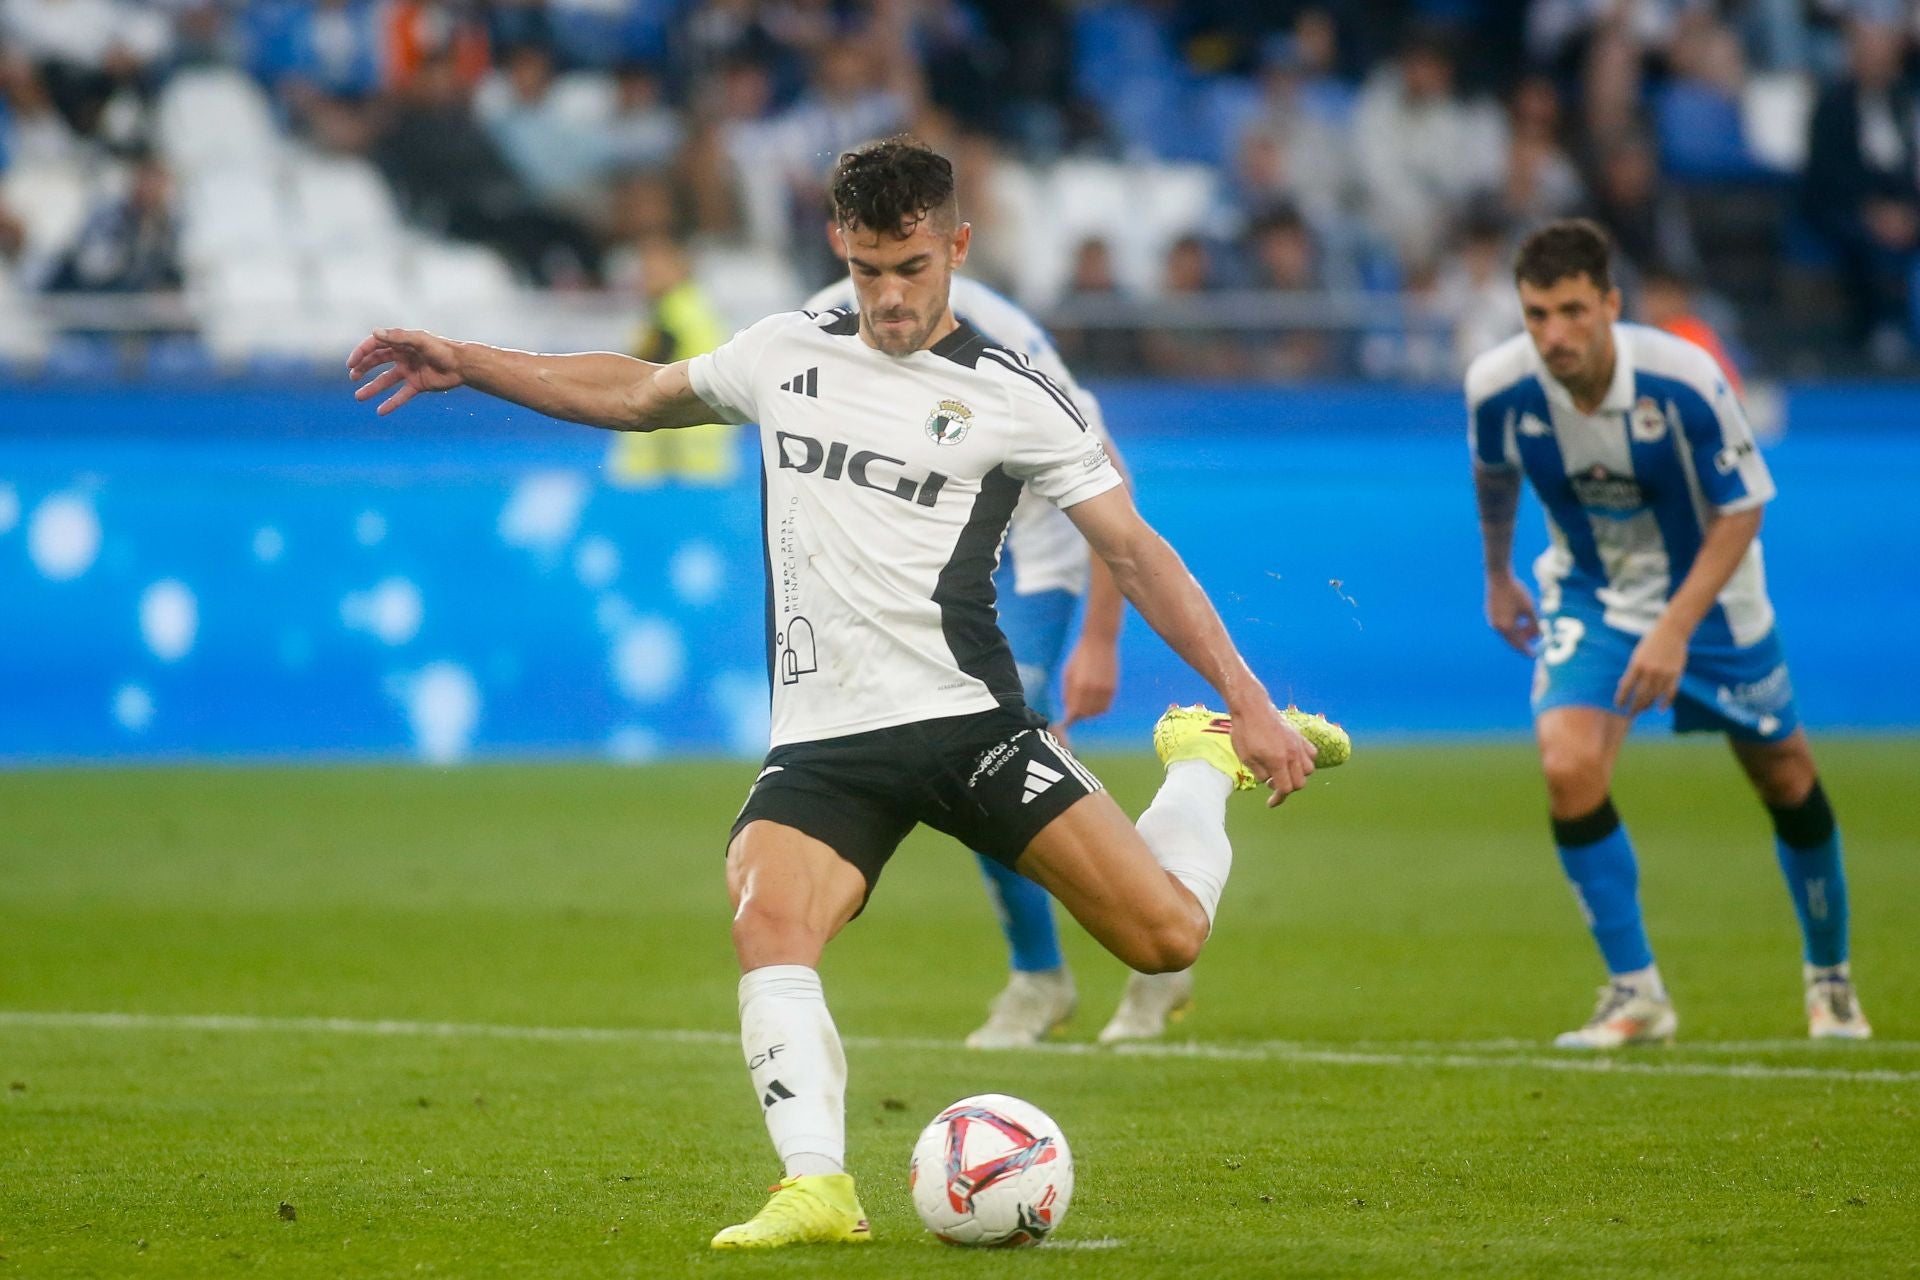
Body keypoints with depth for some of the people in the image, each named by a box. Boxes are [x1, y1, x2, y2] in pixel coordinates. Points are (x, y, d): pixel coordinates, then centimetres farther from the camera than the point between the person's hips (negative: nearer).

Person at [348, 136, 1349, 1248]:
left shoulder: (1010, 397, 0)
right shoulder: (788, 353, 12)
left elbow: (1135, 551, 2)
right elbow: (636, 394, 28)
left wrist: (1247, 697, -3)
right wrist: (463, 362, 24)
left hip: (965, 719, -3)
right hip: (823, 739, 3)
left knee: (1167, 935, -13)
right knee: (768, 925, -28)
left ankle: (1207, 760, 19)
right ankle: (819, 1190, -32)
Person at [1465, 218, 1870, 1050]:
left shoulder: (1684, 380, -30)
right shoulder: (1498, 387, -21)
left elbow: (1741, 511, -20)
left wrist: (1675, 629, -29)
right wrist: (1497, 572, 17)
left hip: (1705, 594, -1)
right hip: (1587, 595, 1)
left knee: (1783, 774, 10)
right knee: (1568, 766, -22)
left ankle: (1829, 976, 35)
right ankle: (1635, 994, -9)